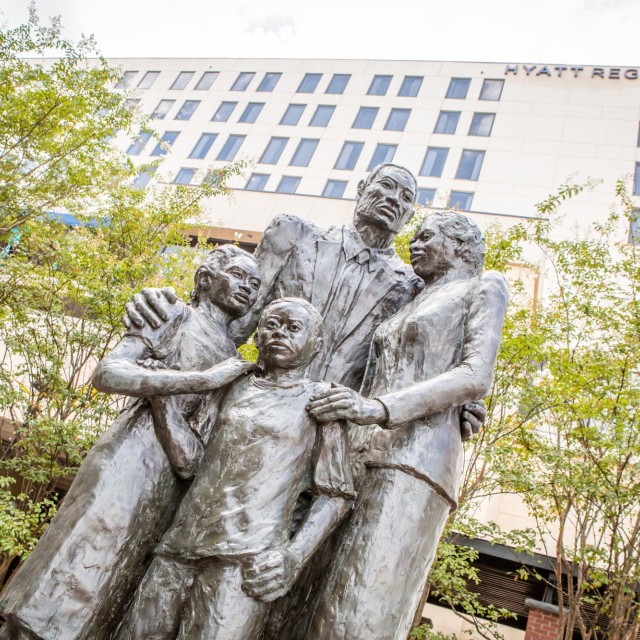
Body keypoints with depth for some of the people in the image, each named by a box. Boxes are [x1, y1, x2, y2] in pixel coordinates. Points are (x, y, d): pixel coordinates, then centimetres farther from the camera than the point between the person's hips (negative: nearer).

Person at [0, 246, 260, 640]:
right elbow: (108, 374, -14)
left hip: (174, 483, 6)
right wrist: (205, 379, -16)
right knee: (79, 578, -8)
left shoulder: (234, 356, 18)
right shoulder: (174, 317, 1)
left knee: (114, 591, 8)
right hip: (134, 461, -6)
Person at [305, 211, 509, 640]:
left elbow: (476, 378, -7)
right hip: (365, 454, 7)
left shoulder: (483, 287, 10)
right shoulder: (412, 306, 31)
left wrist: (379, 408, -18)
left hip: (416, 455, -7)